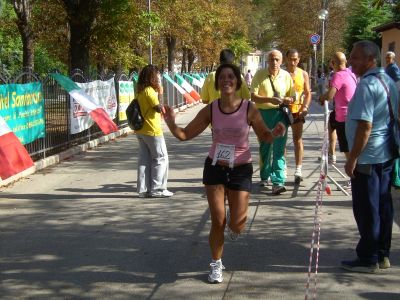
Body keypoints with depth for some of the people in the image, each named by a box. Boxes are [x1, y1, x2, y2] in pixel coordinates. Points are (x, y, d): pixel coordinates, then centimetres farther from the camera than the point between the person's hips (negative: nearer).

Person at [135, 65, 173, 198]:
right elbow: (158, 107, -19)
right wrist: (160, 106, 0)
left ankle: (143, 189, 13)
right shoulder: (149, 90, -16)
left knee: (144, 159, 11)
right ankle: (157, 189, 1)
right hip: (152, 130, -9)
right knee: (161, 158, 1)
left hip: (141, 130, 9)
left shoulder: (140, 91, 10)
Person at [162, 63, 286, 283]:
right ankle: (216, 265, 24)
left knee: (237, 225, -2)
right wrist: (171, 124, -22)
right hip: (215, 167, 1)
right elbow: (185, 135, -2)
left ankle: (233, 221, 39)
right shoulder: (210, 110, -7)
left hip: (240, 169, -1)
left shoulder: (249, 109, -11)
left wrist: (275, 133, -21)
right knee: (217, 221, 2)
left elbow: (264, 136, 1)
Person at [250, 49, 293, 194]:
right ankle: (265, 176, 33)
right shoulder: (260, 75, -3)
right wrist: (270, 99, -22)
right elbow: (253, 96, -8)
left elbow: (291, 96, 12)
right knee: (264, 147, 14)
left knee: (279, 149, -8)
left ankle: (278, 182, -12)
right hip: (263, 113, 0)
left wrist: (287, 99, -12)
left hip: (280, 114, 0)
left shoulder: (286, 75, 3)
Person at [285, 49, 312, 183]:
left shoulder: (303, 74, 4)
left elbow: (308, 93, 7)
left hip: (297, 110, 0)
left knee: (298, 138, -2)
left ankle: (298, 170, -3)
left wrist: (305, 107, -8)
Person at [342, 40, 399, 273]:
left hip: (367, 158, -9)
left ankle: (368, 260, 10)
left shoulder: (367, 85, -18)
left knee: (366, 210, 1)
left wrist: (352, 158, -18)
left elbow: (365, 126, -24)